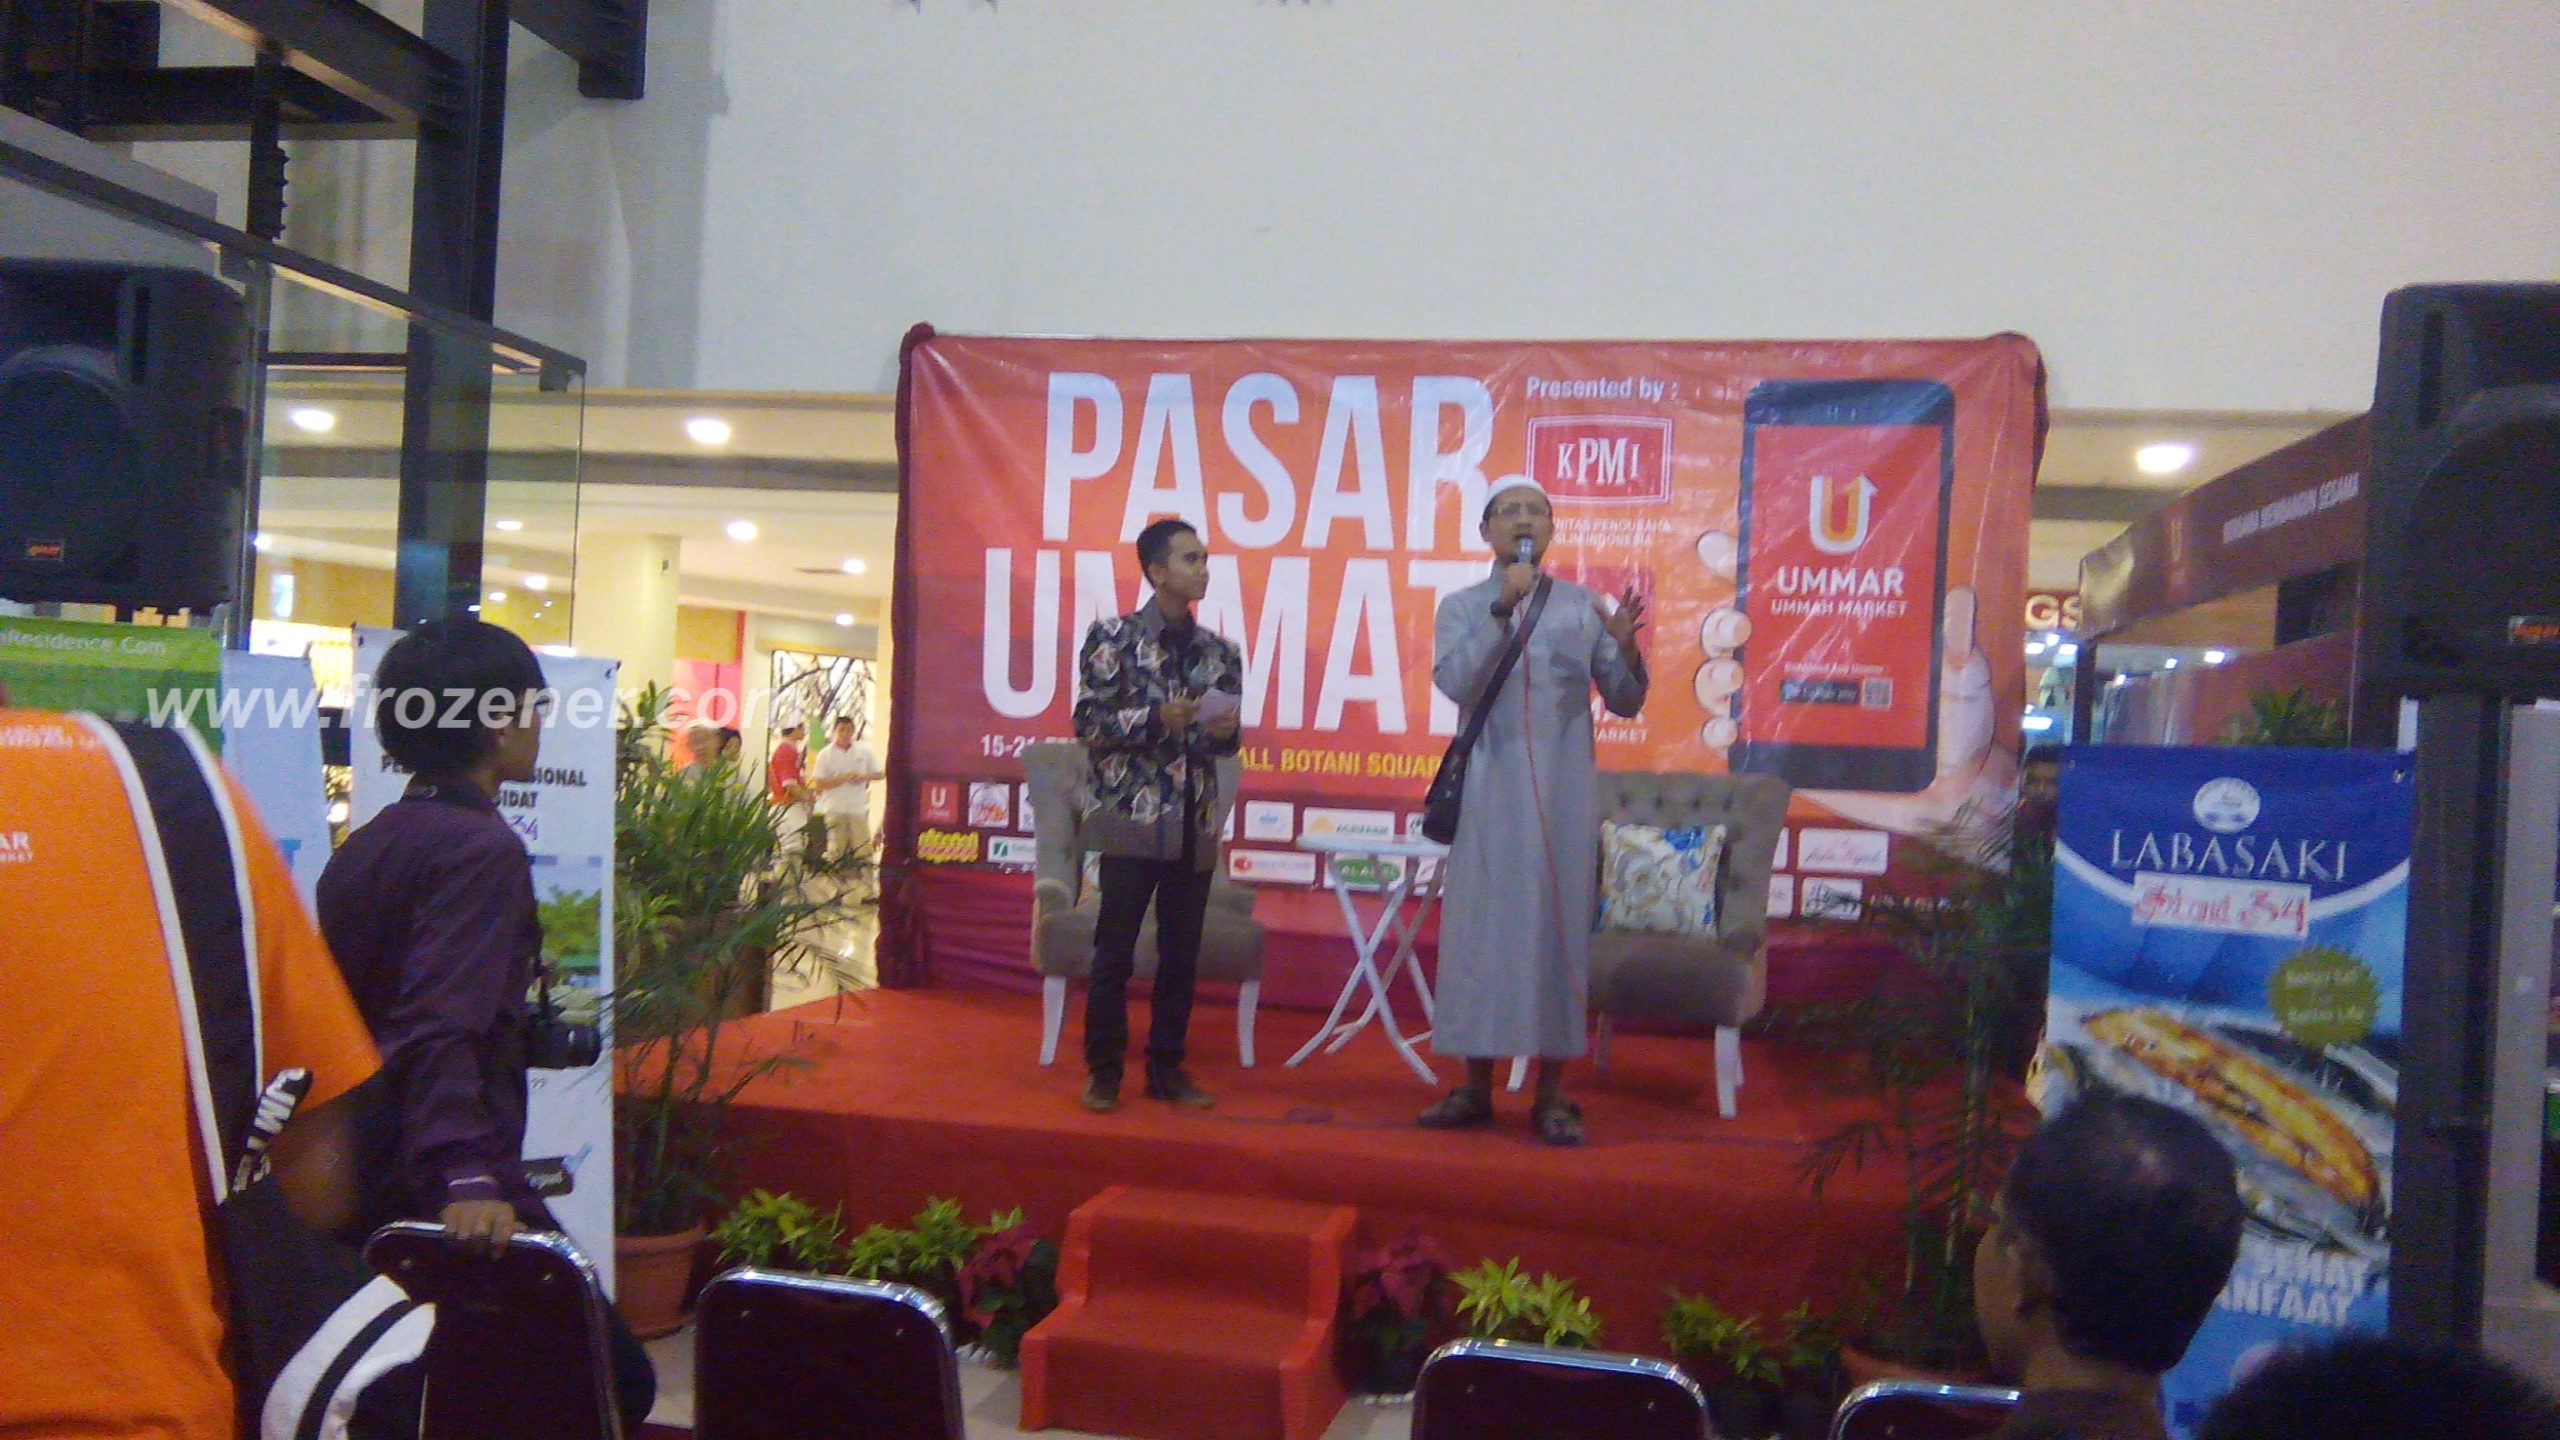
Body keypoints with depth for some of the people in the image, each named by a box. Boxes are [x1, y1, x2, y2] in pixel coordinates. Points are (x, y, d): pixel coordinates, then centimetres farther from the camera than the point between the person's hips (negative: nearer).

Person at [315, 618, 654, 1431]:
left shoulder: (363, 847, 12)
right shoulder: (481, 847, -15)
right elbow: (442, 1032, -27)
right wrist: (468, 1180, -35)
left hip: (361, 1187, 9)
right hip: (448, 1199, -9)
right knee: (613, 1380, -2)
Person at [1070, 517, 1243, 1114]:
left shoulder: (1221, 651, 11)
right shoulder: (1113, 636, -2)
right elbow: (1088, 722, -6)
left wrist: (1225, 731, -6)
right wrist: (1156, 719, -19)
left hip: (1196, 825, 4)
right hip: (1133, 817, -4)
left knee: (1182, 953, 9)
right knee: (1114, 950, 0)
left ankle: (1166, 1068, 20)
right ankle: (1103, 1070, 12)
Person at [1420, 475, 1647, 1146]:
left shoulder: (1583, 605, 8)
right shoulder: (1463, 606, 5)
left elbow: (1625, 702, 7)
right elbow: (1455, 683, -12)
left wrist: (1626, 647, -12)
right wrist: (1503, 609, -17)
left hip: (1564, 795, 1)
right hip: (1489, 793, 0)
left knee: (1558, 927, 2)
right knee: (1481, 927, 2)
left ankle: (1551, 1095, 9)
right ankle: (1476, 1086, 14)